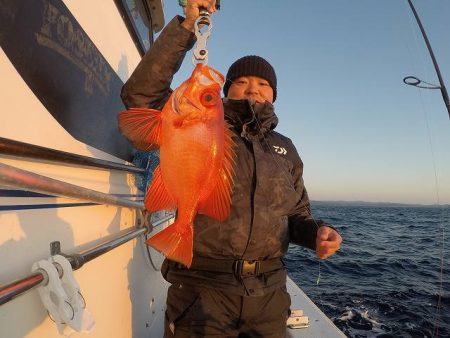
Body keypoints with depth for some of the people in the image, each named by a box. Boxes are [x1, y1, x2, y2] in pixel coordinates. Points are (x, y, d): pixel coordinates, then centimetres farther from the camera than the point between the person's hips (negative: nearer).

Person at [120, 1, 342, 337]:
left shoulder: (286, 150, 13)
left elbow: (297, 217, 17)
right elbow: (141, 94, -13)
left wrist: (318, 232, -5)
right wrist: (186, 27, -16)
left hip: (268, 292, 4)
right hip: (201, 286, -3)